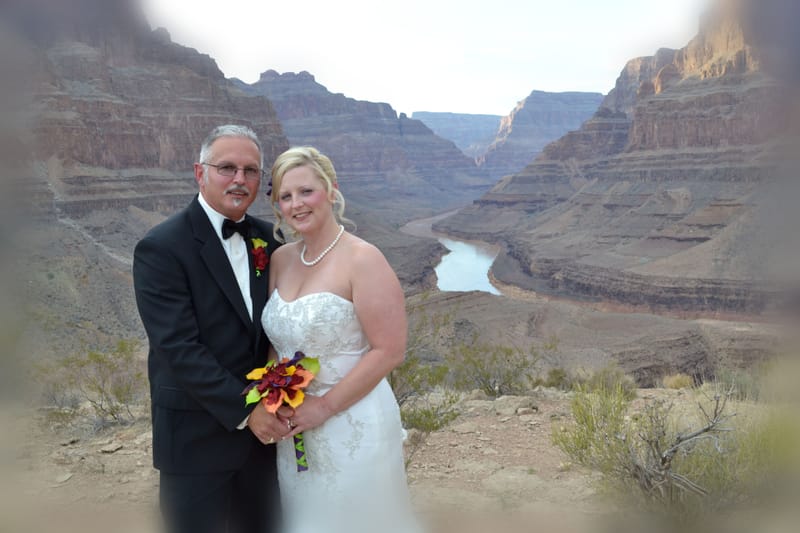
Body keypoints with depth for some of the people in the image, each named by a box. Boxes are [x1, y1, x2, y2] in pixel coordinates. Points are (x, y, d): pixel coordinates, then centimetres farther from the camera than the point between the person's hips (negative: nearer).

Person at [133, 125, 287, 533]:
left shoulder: (265, 237, 4)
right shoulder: (161, 248, -14)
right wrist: (244, 411, -20)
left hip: (263, 427, 6)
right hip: (197, 437, -5)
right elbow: (179, 348, -19)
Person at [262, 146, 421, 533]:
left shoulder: (362, 259, -15)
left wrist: (324, 406, -17)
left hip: (352, 425, -6)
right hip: (295, 426, 6)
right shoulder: (281, 260, 4)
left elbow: (389, 351, -18)